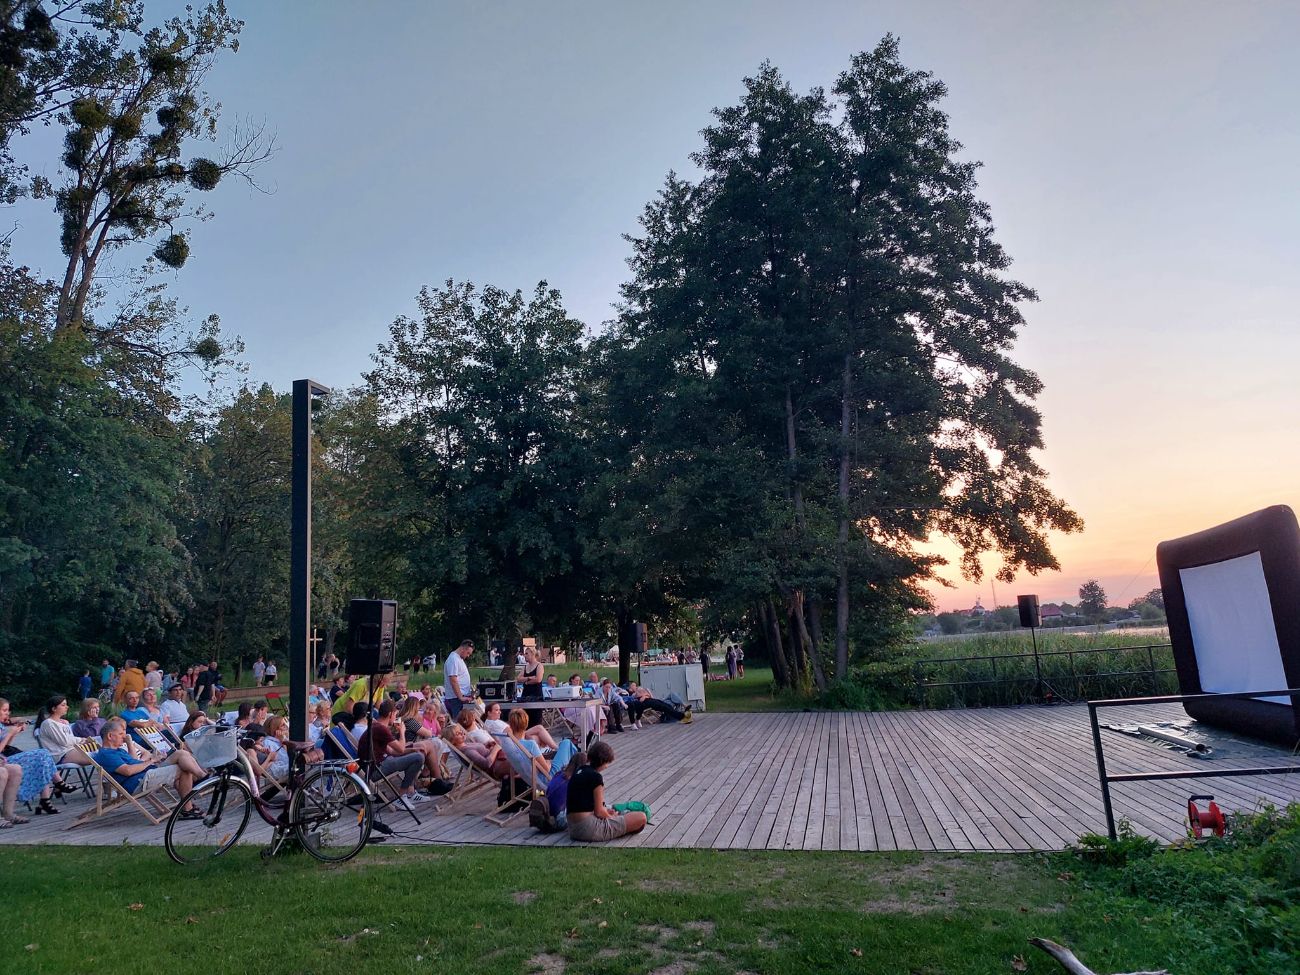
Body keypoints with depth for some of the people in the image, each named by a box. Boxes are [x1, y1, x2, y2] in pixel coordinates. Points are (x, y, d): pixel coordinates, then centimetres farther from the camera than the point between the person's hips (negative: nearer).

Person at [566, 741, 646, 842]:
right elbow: (599, 812, -8)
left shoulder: (577, 772, 12)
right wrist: (611, 817, 12)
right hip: (589, 829, -9)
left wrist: (606, 810, 20)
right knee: (641, 818, -9)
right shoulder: (595, 776, -12)